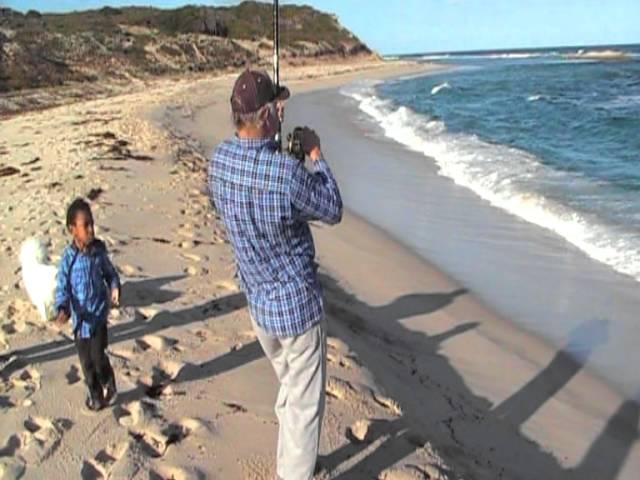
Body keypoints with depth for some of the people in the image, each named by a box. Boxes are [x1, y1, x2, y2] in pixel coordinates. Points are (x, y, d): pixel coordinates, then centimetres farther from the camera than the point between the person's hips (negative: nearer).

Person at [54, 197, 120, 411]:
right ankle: (95, 395, 33)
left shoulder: (99, 250, -9)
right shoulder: (68, 257, -14)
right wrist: (62, 310, -28)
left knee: (98, 356, -5)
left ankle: (110, 387, 23)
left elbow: (110, 273, 4)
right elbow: (62, 287, -12)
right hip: (80, 317, 0)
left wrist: (115, 288, -16)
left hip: (99, 314, 0)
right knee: (86, 361, 13)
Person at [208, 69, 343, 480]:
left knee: (290, 391, 29)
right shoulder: (286, 173, -28)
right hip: (298, 306, -8)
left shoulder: (219, 160, -7)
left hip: (258, 304, 8)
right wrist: (316, 156, -3)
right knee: (305, 404, 10)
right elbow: (332, 212, -11)